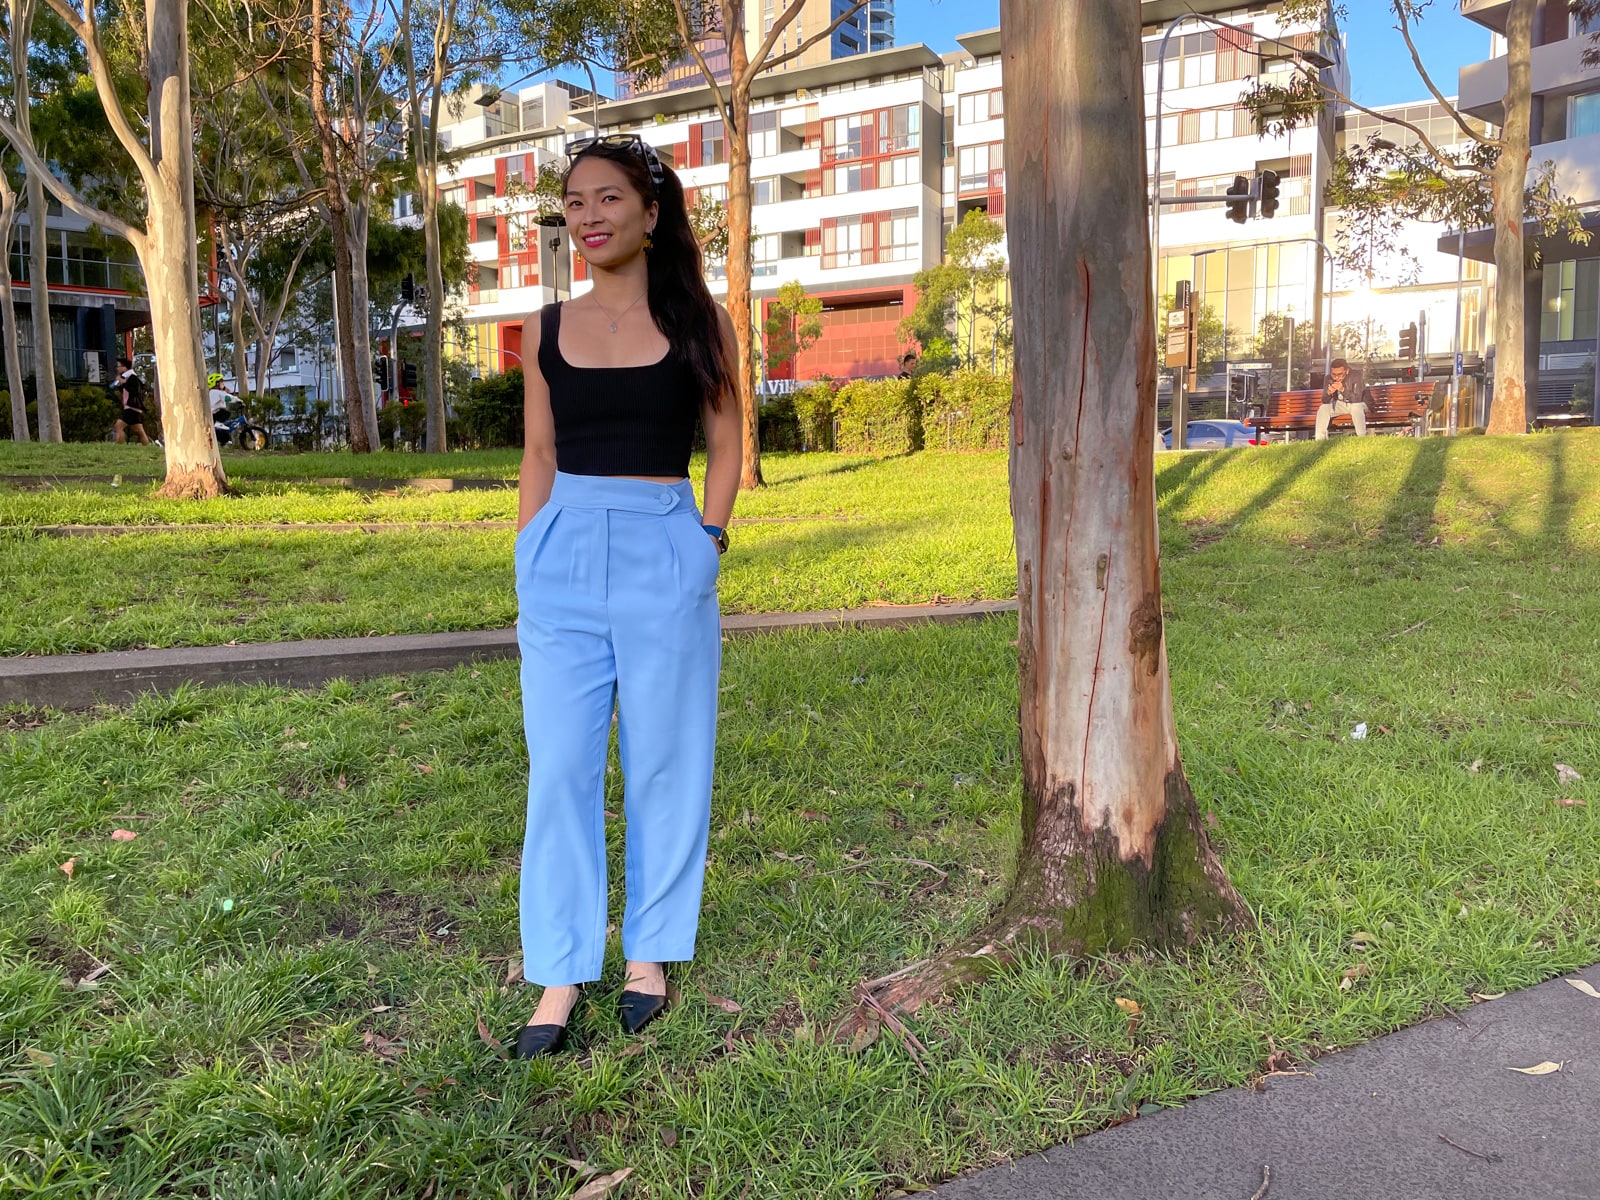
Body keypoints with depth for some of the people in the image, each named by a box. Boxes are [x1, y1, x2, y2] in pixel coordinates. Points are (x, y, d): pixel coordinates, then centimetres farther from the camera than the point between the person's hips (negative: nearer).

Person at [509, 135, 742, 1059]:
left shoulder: (699, 322, 3)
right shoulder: (548, 330, 10)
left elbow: (727, 447, 6)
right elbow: (538, 458, 13)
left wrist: (707, 547, -5)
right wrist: (529, 564, 8)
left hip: (665, 554, -2)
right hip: (561, 554, 2)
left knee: (664, 765, 6)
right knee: (560, 768, 2)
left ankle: (652, 953, 25)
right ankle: (560, 976, 15)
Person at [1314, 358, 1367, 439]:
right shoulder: (1329, 378, -13)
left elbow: (1357, 398, -32)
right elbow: (1324, 401, -15)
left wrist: (1343, 389, -48)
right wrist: (1328, 392, -38)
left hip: (1357, 404, -3)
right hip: (1339, 404, 3)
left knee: (1356, 407, -35)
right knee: (1323, 408, -21)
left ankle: (1362, 438, -30)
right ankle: (1320, 440, -17)